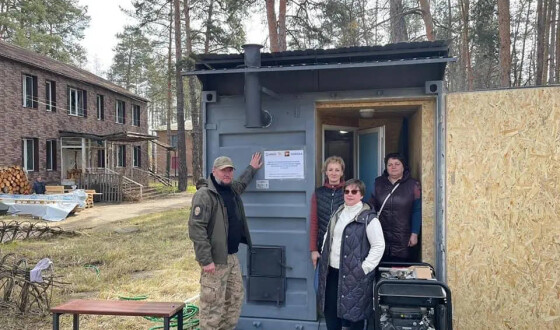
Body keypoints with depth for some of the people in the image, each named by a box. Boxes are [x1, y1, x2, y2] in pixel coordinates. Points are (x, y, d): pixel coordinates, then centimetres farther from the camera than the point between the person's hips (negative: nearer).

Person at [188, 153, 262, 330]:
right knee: (213, 304, -2)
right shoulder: (204, 195, -15)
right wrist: (206, 260, -24)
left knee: (235, 299, 17)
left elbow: (242, 183, 38)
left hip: (232, 256, 9)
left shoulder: (232, 189, 11)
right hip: (215, 259, -9)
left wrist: (251, 168, 42)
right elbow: (196, 228, -21)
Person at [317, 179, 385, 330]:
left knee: (353, 315, 5)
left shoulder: (368, 217, -11)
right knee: (330, 312, 15)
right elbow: (328, 237, 21)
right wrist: (324, 258, 12)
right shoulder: (338, 213, 11)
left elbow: (379, 246, -13)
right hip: (332, 272, 7)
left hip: (354, 275, -7)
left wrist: (364, 269, -16)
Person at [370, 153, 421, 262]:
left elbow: (417, 211, -3)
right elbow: (372, 207, 7)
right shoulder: (378, 183, 6)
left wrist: (414, 234, -6)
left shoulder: (413, 185, -2)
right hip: (381, 237, 2)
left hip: (403, 240, -2)